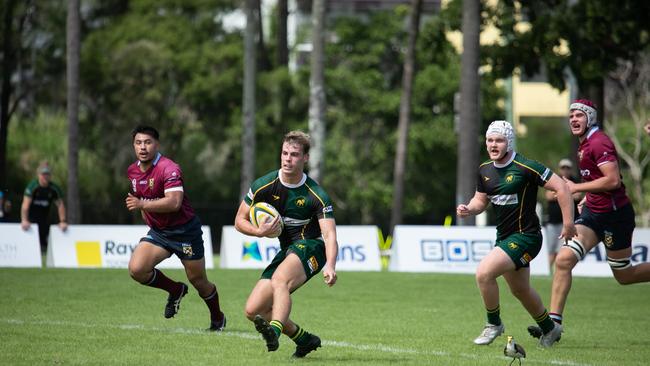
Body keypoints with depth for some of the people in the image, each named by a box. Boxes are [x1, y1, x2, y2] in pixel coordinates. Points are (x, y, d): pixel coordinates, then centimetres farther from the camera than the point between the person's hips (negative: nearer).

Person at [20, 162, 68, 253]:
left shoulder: (54, 188, -4)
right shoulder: (32, 186, -17)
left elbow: (60, 204, 1)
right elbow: (25, 204, -25)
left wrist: (63, 221, -9)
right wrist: (24, 221, -37)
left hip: (44, 217, 4)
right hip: (31, 218, -4)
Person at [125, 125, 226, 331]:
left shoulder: (169, 169, -21)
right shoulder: (132, 171, 4)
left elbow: (174, 202, -35)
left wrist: (142, 204, -38)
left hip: (184, 231, -6)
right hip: (158, 232, 6)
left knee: (198, 281, 5)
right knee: (136, 269, -17)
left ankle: (218, 318, 33)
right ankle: (176, 290, 9)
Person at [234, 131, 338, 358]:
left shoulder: (316, 195, -16)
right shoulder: (264, 186, -5)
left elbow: (329, 234, -24)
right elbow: (240, 220, 4)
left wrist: (330, 266, -43)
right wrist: (260, 232, -18)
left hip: (311, 247, -6)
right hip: (287, 251, 6)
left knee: (279, 280, -37)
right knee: (253, 310, -3)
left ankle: (274, 331, -58)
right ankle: (305, 340, 13)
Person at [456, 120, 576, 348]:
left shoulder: (525, 167, -18)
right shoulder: (485, 170, 4)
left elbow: (561, 187, -17)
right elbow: (481, 200, 16)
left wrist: (568, 223, -18)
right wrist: (468, 209, -7)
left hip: (525, 236, -8)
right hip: (504, 236, 8)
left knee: (484, 273, -22)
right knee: (520, 290, 21)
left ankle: (494, 324, -1)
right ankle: (549, 329, 43)